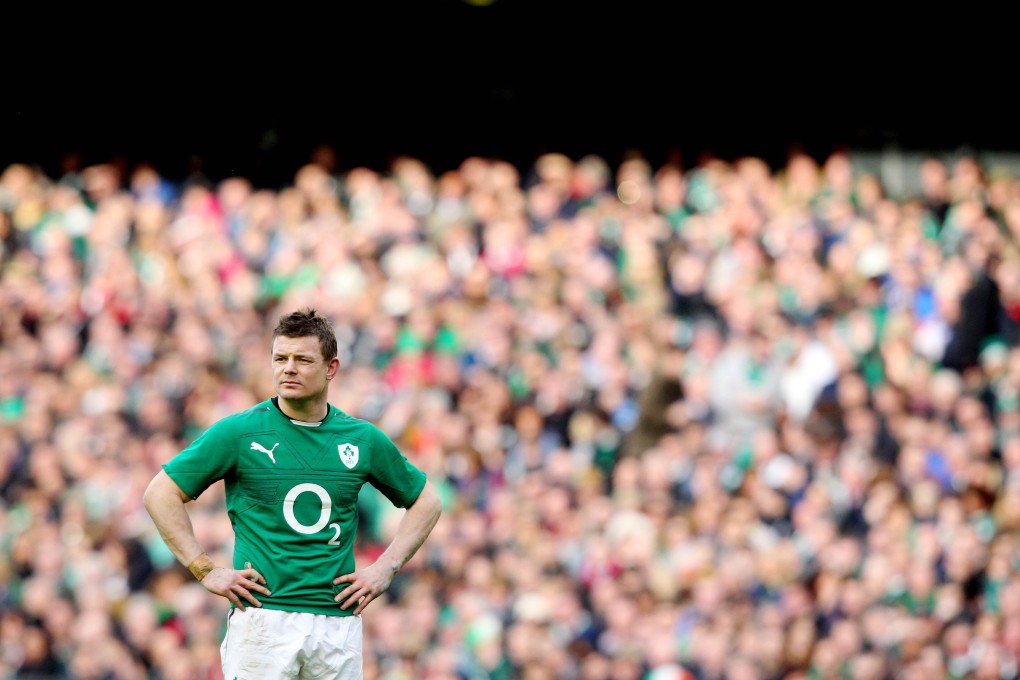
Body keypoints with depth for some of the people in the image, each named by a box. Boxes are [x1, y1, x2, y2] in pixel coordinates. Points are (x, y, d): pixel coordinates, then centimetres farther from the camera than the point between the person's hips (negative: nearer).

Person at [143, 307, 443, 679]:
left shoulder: (363, 439, 9)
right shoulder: (239, 432, 0)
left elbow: (426, 501, 23)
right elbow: (160, 493, 3)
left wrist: (386, 568, 10)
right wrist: (207, 571, -4)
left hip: (338, 620, 3)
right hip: (262, 617, -3)